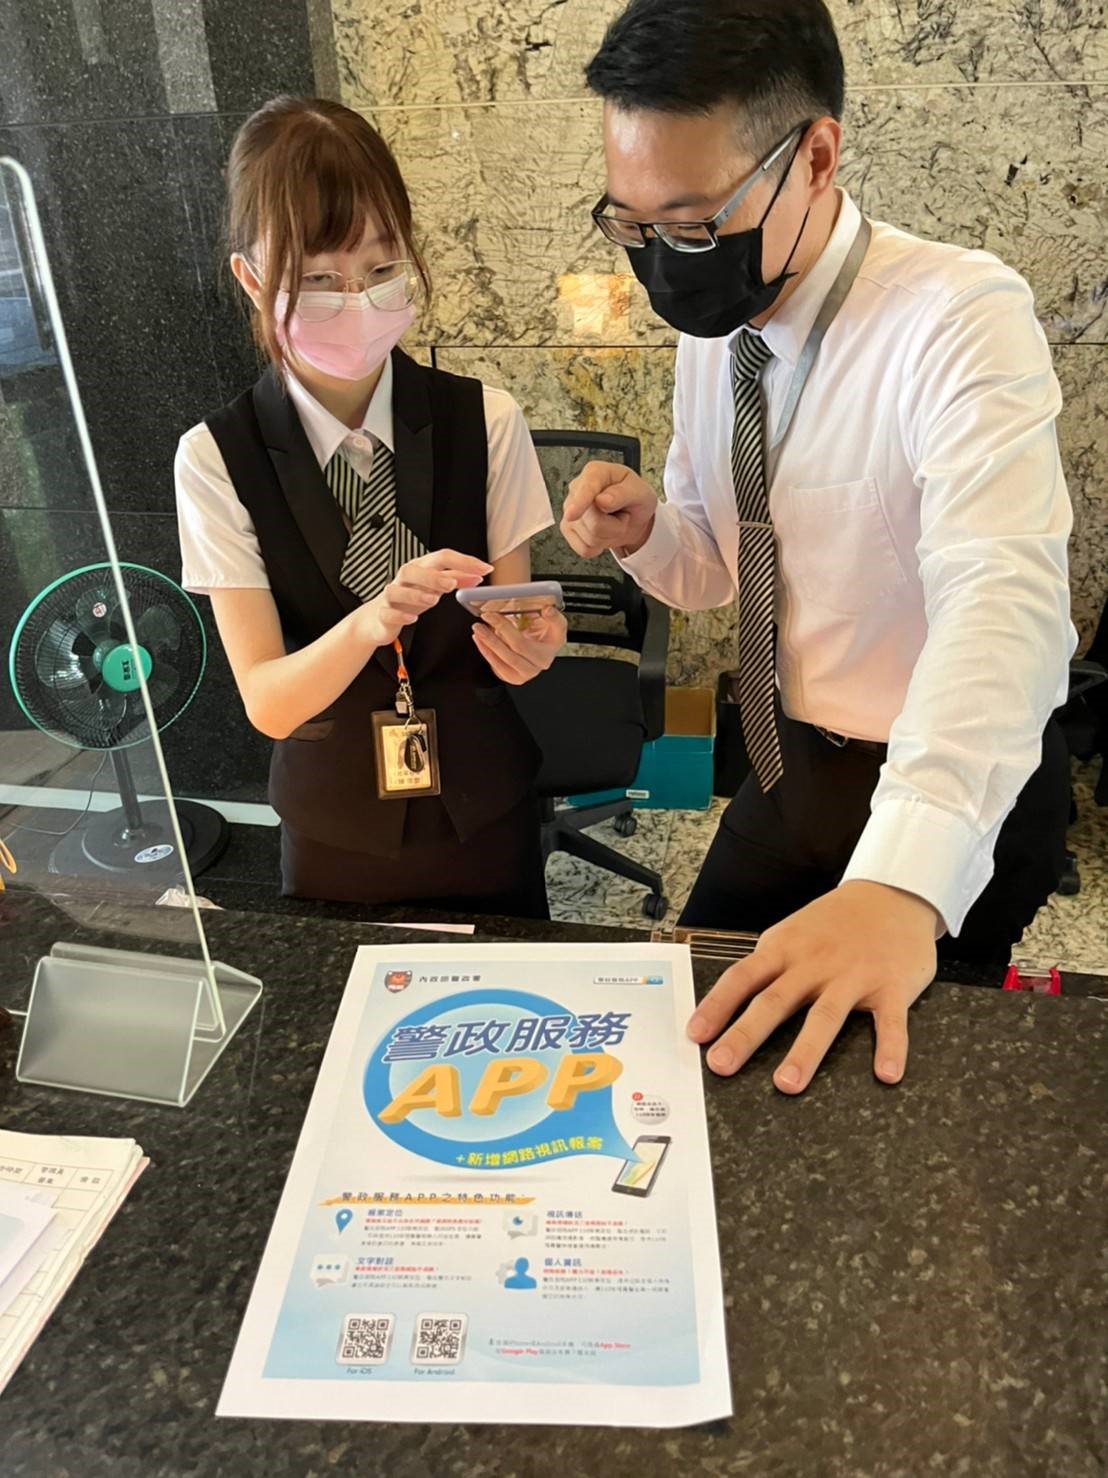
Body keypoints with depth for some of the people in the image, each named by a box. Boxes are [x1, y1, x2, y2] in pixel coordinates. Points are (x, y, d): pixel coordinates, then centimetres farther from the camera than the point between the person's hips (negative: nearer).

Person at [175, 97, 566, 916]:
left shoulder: (487, 423, -11)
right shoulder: (218, 460, -12)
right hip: (333, 841, 0)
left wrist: (526, 643, -27)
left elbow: (507, 625, -4)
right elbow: (267, 702, -15)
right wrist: (370, 622, -35)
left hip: (485, 817, 1)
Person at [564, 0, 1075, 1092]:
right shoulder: (713, 329, -1)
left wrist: (899, 883, -53)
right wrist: (643, 531, -15)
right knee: (692, 1028, 17)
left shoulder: (959, 319, -23)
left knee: (872, 1080, 9)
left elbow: (1000, 599, -39)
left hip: (955, 796, -6)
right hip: (793, 765, 7)